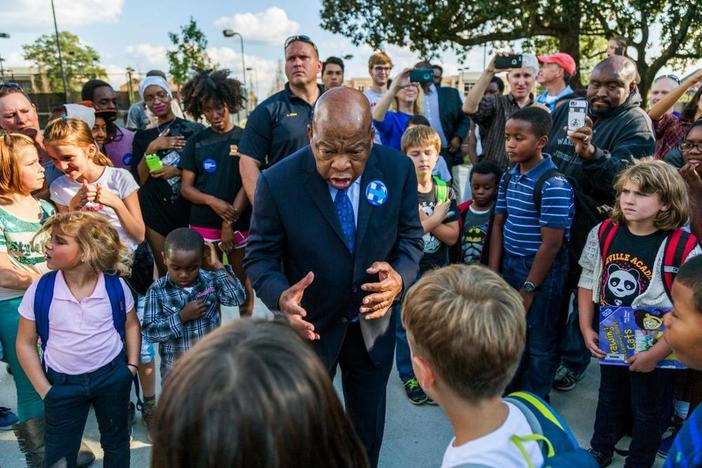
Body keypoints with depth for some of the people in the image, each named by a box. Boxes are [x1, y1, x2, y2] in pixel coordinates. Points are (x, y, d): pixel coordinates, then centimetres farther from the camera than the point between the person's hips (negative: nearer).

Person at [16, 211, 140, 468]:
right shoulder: (40, 290, -15)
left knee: (116, 442, 20)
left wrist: (132, 366, -3)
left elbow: (131, 325, 3)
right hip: (63, 383, 0)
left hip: (113, 375, 0)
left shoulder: (115, 286, -14)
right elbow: (25, 343, -4)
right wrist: (45, 390, -6)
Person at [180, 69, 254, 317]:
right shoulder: (196, 142, 7)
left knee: (242, 281, 8)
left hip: (239, 224, -2)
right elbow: (186, 187, 5)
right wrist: (212, 201, -15)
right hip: (202, 225, 2)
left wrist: (229, 223, -13)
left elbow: (248, 183, -6)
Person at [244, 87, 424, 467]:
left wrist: (400, 277, -28)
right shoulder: (278, 182, -23)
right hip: (309, 327, -2)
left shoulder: (398, 169, -16)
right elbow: (260, 257, -14)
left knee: (368, 431, 25)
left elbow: (410, 238, -5)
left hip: (373, 324, 3)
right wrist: (281, 296, -35)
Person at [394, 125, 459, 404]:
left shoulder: (445, 191, -1)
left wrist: (423, 220, -20)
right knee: (406, 327, 11)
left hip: (437, 270, 4)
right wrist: (436, 218, -18)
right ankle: (409, 377, 30)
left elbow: (452, 236, -8)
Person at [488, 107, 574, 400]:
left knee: (539, 342, 11)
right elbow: (498, 225, 5)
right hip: (510, 265, 6)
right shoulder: (508, 178, 2)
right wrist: (493, 274, 0)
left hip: (543, 271, -6)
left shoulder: (554, 184, -19)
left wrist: (529, 289, -13)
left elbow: (551, 244, -18)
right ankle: (510, 391, 42)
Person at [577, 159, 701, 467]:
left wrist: (656, 354, -18)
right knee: (609, 397, 28)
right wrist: (586, 328, -3)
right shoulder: (603, 234, -10)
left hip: (652, 350, -4)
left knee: (648, 411, 19)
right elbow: (588, 281, 1)